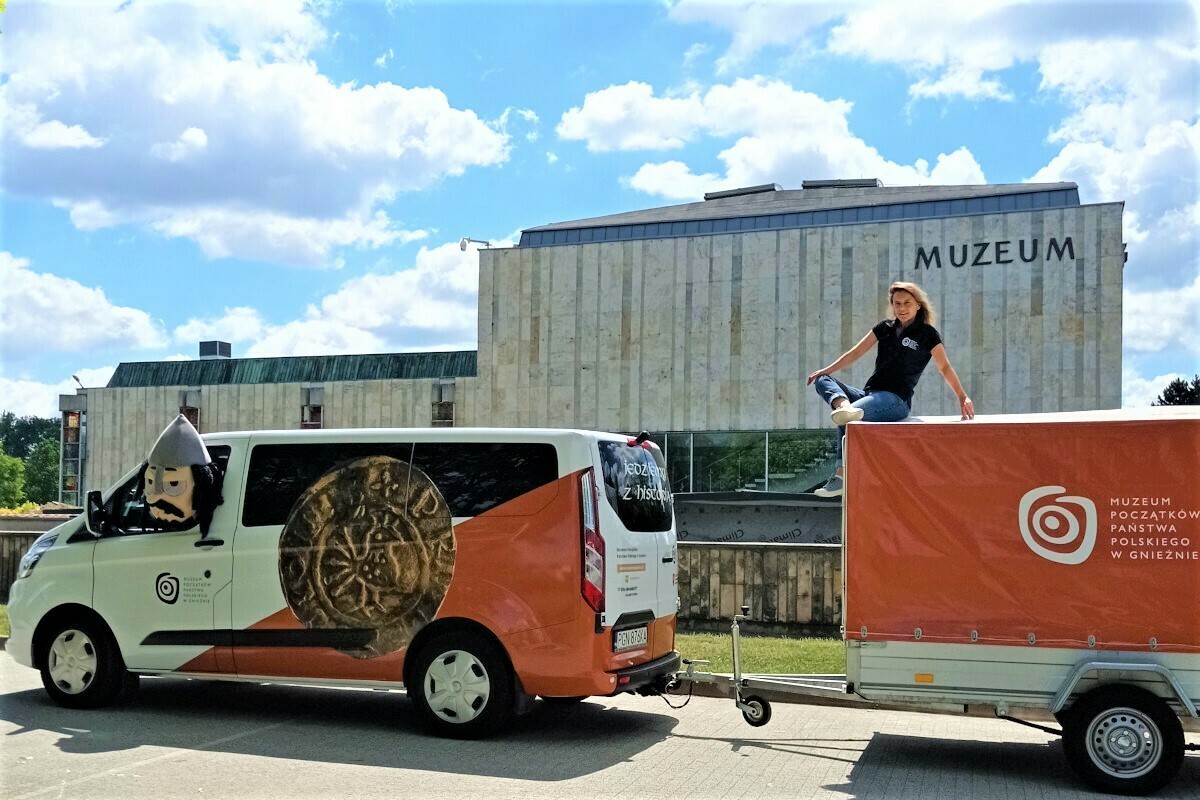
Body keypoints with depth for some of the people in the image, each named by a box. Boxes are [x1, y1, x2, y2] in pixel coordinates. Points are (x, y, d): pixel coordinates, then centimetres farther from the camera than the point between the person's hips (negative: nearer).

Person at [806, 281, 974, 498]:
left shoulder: (927, 334, 3)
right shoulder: (885, 328, 17)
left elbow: (945, 368, 0)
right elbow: (855, 353, 16)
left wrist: (963, 398, -11)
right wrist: (826, 370, 8)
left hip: (896, 400, -7)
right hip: (869, 394, 7)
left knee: (846, 420, -33)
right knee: (822, 381, -13)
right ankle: (844, 406, -39)